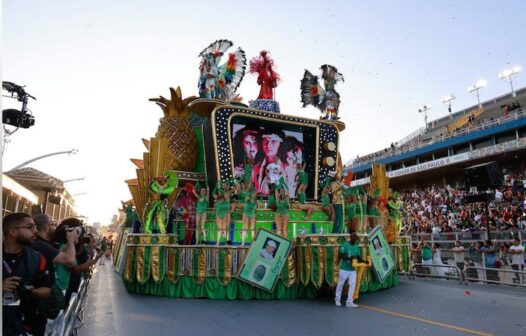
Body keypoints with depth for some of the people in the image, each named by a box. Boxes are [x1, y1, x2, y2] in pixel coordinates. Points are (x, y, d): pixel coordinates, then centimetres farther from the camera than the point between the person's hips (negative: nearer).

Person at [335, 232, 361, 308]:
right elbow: (340, 255, -17)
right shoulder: (345, 245, -13)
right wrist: (349, 258, -29)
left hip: (352, 269, 5)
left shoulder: (357, 247, 6)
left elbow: (359, 257, 8)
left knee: (353, 284, -3)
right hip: (344, 269, -5)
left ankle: (349, 302, 4)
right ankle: (337, 299, 26)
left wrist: (364, 261, -11)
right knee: (340, 284, 8)